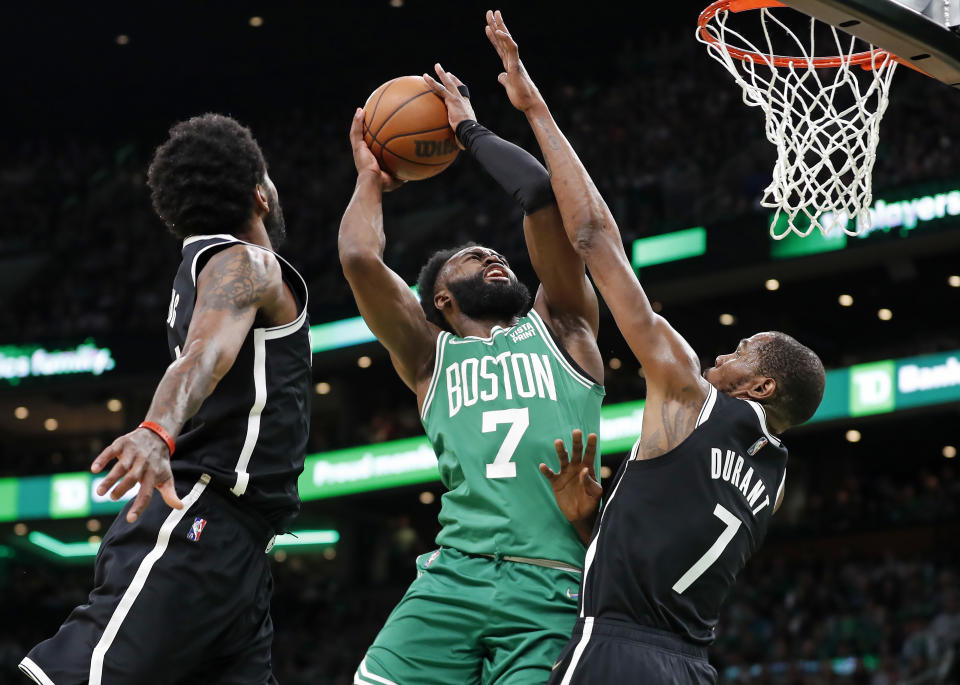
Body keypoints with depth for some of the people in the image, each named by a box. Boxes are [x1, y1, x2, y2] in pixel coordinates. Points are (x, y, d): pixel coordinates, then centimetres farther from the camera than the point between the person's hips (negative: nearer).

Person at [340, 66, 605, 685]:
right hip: (456, 571, 1)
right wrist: (371, 178, 24)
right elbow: (360, 258, 6)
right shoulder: (431, 358, 21)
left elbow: (545, 195, 7)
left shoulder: (558, 328, 19)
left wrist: (471, 129, 19)